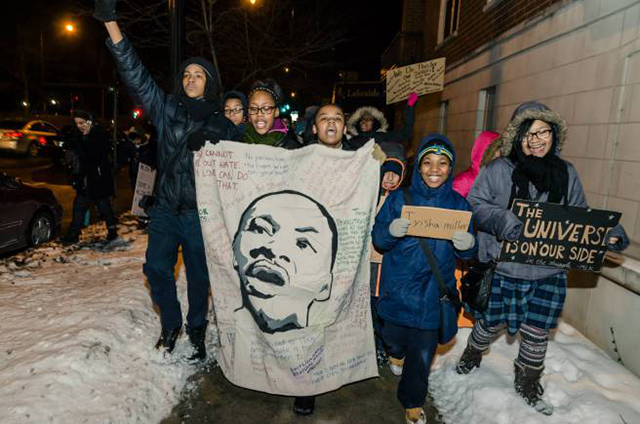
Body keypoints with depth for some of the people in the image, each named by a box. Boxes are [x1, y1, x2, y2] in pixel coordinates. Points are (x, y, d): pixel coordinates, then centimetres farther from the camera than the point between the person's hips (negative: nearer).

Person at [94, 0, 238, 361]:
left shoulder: (223, 125, 1)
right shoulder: (167, 110, 2)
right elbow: (136, 75, -6)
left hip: (201, 213, -1)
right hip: (166, 209, 2)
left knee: (198, 274, 8)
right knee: (157, 267, 4)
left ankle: (197, 329, 30)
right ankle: (171, 324, 28)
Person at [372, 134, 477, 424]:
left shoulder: (459, 204, -1)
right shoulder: (399, 199, -5)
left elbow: (468, 253, 3)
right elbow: (378, 240, -4)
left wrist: (467, 245, -20)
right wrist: (391, 231, -27)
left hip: (433, 290, 0)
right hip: (398, 287, 0)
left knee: (423, 350, 7)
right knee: (395, 336, 18)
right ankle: (397, 352, 57)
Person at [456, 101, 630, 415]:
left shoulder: (566, 173, 4)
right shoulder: (498, 170, -9)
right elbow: (474, 204, -11)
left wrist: (607, 232, -4)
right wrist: (501, 219, -28)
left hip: (549, 273, 3)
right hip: (503, 269, -3)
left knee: (537, 331, 15)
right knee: (491, 321, 15)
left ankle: (527, 385, 41)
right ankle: (472, 357, 48)